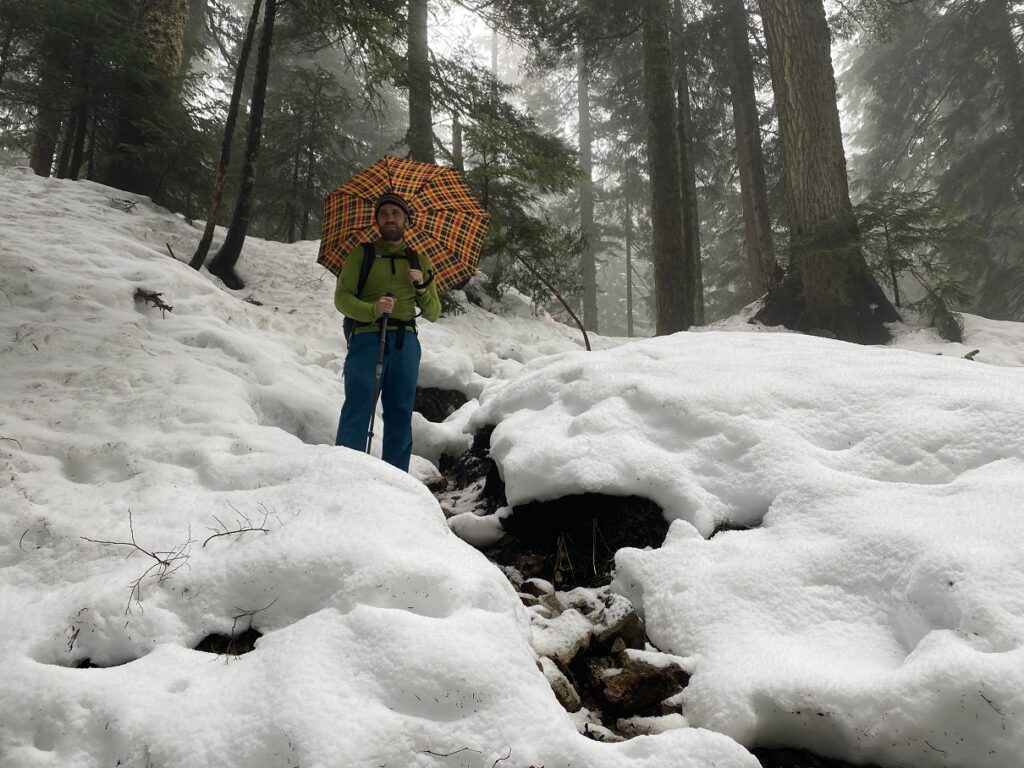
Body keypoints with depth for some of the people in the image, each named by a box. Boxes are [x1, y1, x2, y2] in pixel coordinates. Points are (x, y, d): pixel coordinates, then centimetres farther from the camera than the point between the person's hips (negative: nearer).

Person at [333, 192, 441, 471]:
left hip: (406, 341, 3)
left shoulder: (419, 261, 20)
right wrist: (373, 309, -15)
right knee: (358, 408, -13)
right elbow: (342, 297, 3)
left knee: (400, 414, 3)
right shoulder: (362, 254, 13)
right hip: (367, 336, -3)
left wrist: (422, 288, -2)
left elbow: (433, 313, 18)